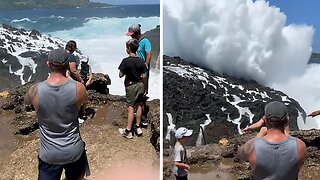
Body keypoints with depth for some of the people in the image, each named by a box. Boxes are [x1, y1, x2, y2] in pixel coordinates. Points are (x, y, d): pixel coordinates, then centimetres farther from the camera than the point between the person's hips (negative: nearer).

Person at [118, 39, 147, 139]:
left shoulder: (126, 61, -15)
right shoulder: (140, 61, -2)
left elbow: (120, 75, -12)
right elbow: (144, 76, 1)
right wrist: (144, 87, 12)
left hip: (131, 86, -4)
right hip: (140, 85, 5)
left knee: (130, 107, -1)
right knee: (139, 105, 14)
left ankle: (128, 131, 5)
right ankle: (138, 128, 24)